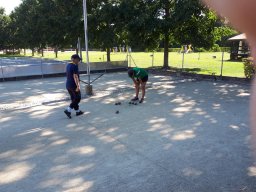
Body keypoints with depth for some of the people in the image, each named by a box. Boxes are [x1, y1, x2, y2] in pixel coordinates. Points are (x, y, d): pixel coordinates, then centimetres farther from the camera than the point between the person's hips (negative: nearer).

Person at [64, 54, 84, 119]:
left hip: (68, 85, 9)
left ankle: (78, 111, 26)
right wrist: (78, 86, -23)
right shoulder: (75, 66, -17)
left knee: (73, 98, 15)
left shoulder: (68, 65, 11)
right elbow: (75, 77, -22)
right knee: (77, 98, 3)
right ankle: (68, 110, -3)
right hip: (73, 85, -9)